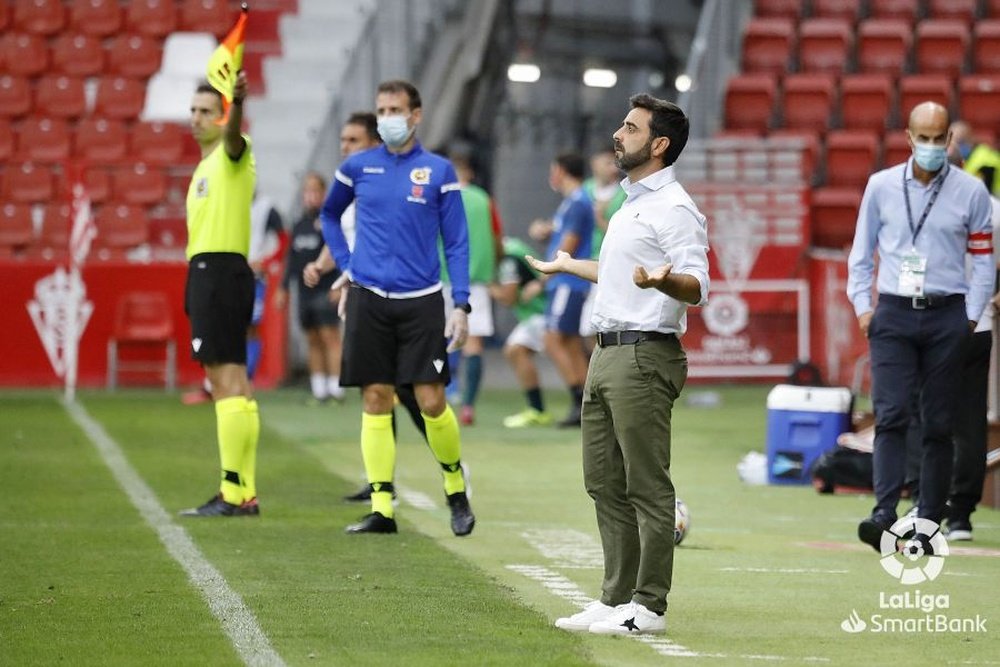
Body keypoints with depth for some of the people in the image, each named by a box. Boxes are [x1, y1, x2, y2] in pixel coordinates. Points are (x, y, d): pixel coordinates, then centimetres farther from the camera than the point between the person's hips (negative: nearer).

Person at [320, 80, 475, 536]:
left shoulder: (438, 171, 1)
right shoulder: (358, 167, 6)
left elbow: (456, 241, 2)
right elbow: (329, 215, 24)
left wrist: (461, 304, -6)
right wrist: (344, 264, 11)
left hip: (421, 301, -2)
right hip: (368, 299, 2)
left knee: (431, 400, -6)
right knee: (376, 400, 1)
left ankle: (456, 492, 16)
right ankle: (381, 509, 4)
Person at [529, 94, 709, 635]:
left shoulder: (673, 209, -12)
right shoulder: (631, 204, 19)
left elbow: (697, 286, -20)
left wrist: (662, 281, -42)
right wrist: (568, 266, 49)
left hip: (643, 356, -10)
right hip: (607, 352, 10)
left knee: (647, 487, -7)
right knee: (605, 483, 12)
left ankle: (648, 606, -6)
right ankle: (615, 598, 17)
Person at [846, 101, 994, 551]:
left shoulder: (971, 191, 4)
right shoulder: (881, 186, 7)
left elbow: (983, 260, 8)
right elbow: (861, 253, 14)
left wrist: (971, 317, 1)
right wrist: (862, 307, 4)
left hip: (947, 316, 0)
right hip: (893, 315, 0)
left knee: (939, 423, 1)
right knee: (891, 415, -12)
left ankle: (930, 522, 5)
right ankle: (885, 513, -21)